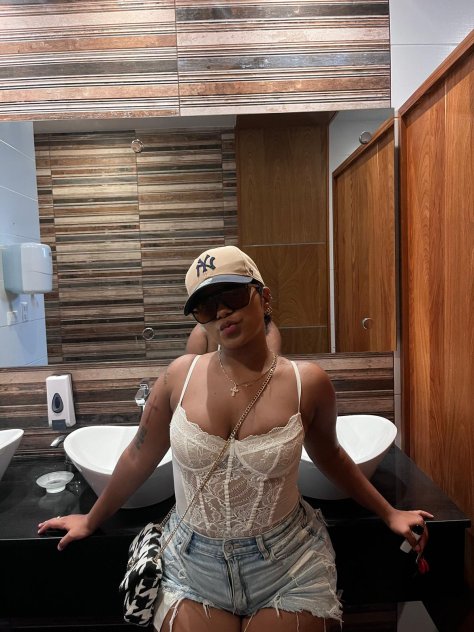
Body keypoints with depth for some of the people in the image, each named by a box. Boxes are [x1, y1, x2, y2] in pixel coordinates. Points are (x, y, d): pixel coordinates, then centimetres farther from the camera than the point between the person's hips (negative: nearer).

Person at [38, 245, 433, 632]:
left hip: (287, 566, 0)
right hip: (194, 567, 1)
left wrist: (389, 513, 13)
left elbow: (328, 455, 6)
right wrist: (92, 519, 14)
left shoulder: (307, 382, -13)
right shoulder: (181, 376, -12)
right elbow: (140, 458, 3)